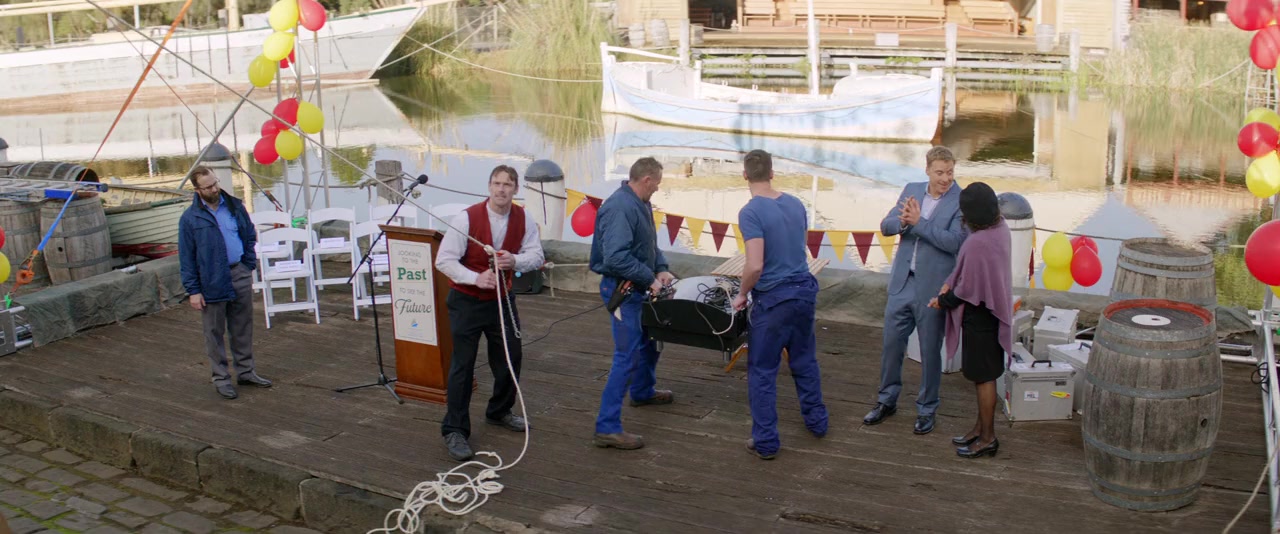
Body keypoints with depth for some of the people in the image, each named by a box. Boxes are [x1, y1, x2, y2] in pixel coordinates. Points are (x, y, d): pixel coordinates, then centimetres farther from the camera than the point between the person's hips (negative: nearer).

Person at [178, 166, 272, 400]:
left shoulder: (234, 205, 5)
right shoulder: (190, 219, -7)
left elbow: (250, 235, 16)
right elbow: (186, 257, -5)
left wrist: (250, 264, 7)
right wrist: (193, 290, -8)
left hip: (240, 274, 4)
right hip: (212, 282, -4)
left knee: (243, 327, 12)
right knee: (215, 332, 5)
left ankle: (246, 371, 25)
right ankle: (221, 378, 15)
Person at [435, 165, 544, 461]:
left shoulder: (524, 219, -6)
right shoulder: (467, 218, -19)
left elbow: (536, 256, -2)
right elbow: (444, 260, -16)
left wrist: (516, 261, -24)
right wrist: (476, 278, -30)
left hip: (502, 299, 5)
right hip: (466, 301, -5)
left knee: (511, 358, 15)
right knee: (462, 365, -4)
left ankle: (499, 412, 40)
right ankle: (454, 431, 5)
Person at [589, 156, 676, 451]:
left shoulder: (641, 204, 7)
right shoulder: (620, 207, -25)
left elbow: (650, 245, 19)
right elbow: (616, 257, -31)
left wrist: (661, 269, 2)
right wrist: (650, 279, -22)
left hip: (638, 289, 11)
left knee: (651, 339, 28)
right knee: (627, 357, -11)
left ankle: (642, 392, 52)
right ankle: (607, 427, -8)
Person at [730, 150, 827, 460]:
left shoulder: (751, 212, -17)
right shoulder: (795, 204, 4)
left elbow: (755, 265, -24)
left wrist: (742, 294, -7)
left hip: (773, 298, -6)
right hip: (805, 290, 7)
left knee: (762, 371, 4)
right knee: (804, 359, 22)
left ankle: (765, 442, 10)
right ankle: (816, 421, 35)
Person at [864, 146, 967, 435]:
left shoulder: (962, 202, -11)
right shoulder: (912, 190, 4)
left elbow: (954, 242, -21)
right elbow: (885, 226, 2)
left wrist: (918, 222, -23)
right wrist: (903, 220, -19)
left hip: (932, 289, -4)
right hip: (901, 283, 5)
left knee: (930, 352, 8)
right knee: (891, 344, 14)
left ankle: (926, 409, 23)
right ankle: (887, 400, 31)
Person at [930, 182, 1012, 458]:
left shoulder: (978, 243, -30)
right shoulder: (1000, 227, -1)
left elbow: (967, 288, -21)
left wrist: (943, 301, -4)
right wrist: (951, 281, 1)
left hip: (979, 316, -9)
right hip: (994, 309, 9)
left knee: (983, 377, 4)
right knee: (983, 375, 20)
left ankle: (988, 438, 17)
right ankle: (981, 428, 33)